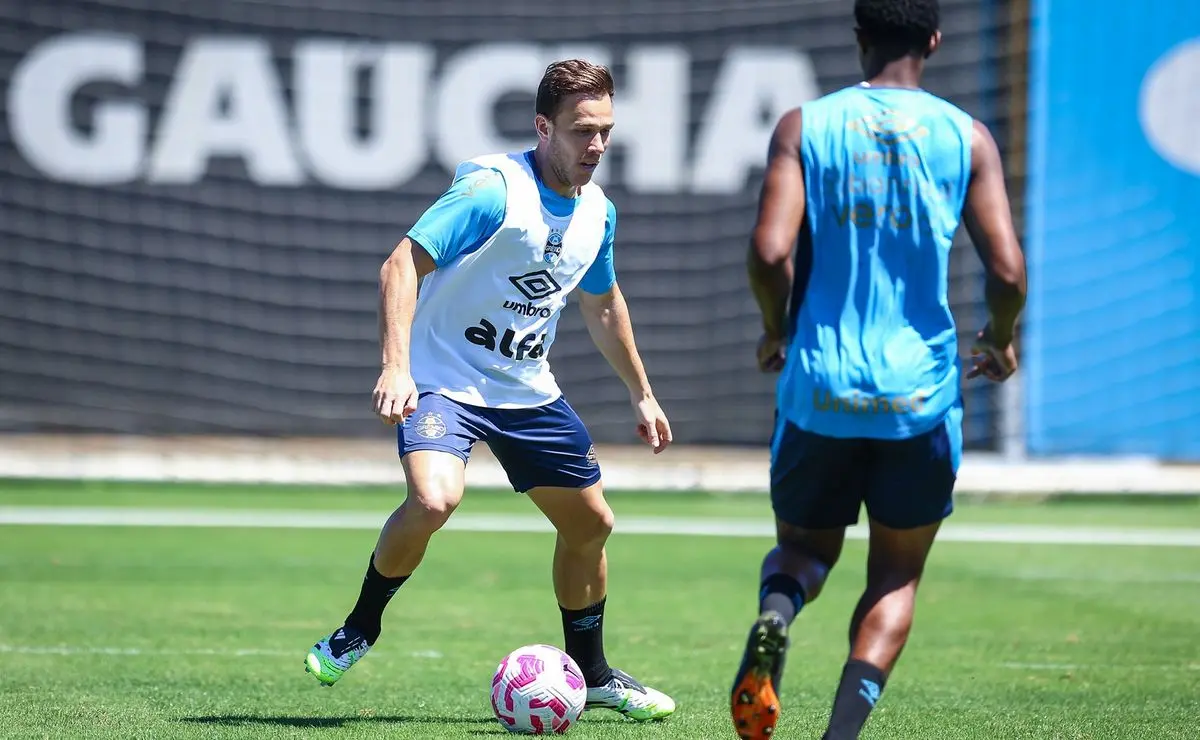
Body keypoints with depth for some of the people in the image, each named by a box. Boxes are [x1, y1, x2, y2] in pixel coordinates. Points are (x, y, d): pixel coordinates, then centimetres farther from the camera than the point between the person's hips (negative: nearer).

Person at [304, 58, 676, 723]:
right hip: (445, 378, -7)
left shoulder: (597, 212, 4)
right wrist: (396, 366, -35)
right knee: (434, 498, -31)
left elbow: (602, 305, 22)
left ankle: (591, 674, 31)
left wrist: (641, 394, 27)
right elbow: (402, 264, -24)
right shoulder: (492, 189, -20)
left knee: (590, 525, 11)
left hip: (529, 390, 7)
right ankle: (359, 629, -7)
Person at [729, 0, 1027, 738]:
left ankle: (775, 617, -14)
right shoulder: (966, 137, 1)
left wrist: (777, 331, 8)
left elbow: (770, 252, -12)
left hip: (819, 391, 0)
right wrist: (1001, 343, 14)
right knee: (896, 577, 16)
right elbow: (1007, 270, -7)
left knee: (804, 546, 22)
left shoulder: (804, 127, 0)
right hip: (921, 395, 0)